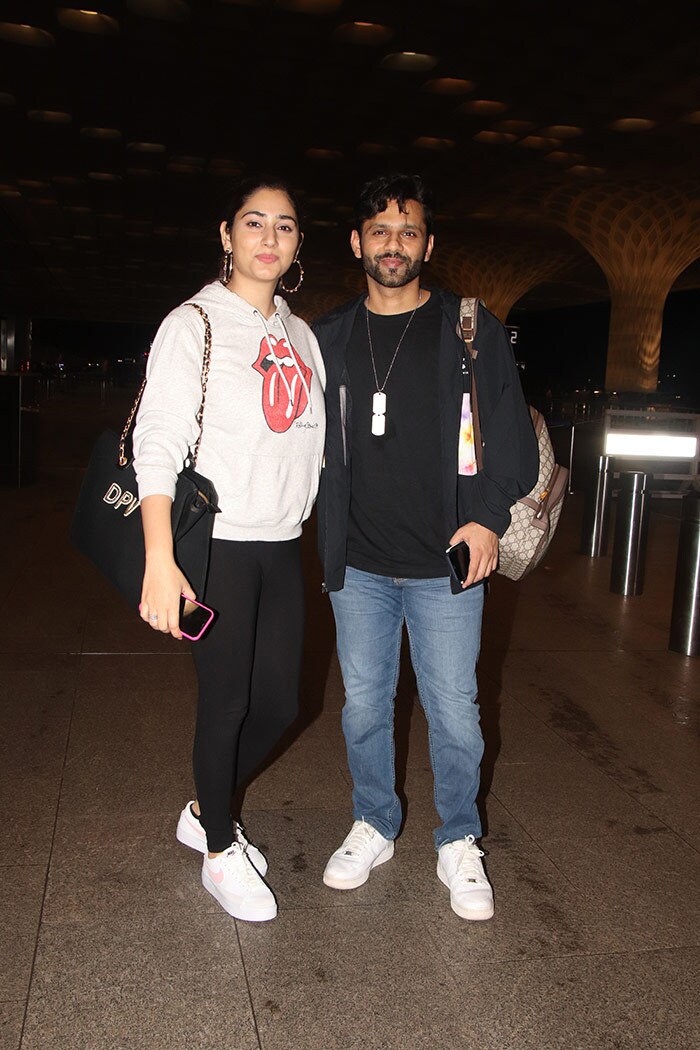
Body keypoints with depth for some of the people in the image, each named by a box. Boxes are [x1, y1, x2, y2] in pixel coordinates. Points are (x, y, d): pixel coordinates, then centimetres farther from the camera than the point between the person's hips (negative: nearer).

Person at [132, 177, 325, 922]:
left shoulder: (301, 335, 13)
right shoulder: (193, 325, -6)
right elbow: (156, 443, -15)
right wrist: (160, 561, -24)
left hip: (281, 546, 6)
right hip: (216, 545, -6)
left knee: (279, 703, 11)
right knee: (226, 703, 2)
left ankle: (205, 812, 36)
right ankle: (219, 852, 25)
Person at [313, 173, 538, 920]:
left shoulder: (471, 330, -1)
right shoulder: (330, 337, 8)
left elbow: (512, 436, -1)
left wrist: (489, 517, -11)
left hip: (446, 562, -2)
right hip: (358, 563, 3)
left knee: (454, 712, 5)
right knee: (363, 704, 13)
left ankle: (459, 845, 26)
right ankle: (374, 828, 33)